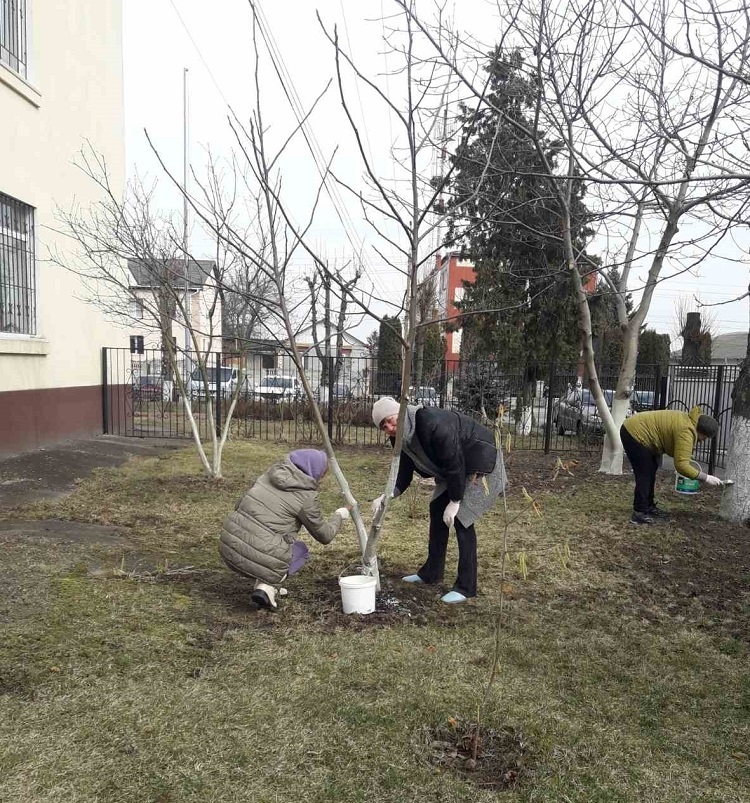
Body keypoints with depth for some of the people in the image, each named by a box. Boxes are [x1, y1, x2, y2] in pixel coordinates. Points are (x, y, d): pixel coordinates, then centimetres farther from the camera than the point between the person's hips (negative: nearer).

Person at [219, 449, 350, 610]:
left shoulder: (272, 472, 9)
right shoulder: (307, 497, -7)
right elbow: (324, 535, 7)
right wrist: (338, 517, 25)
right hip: (259, 559, -6)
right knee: (301, 550, 22)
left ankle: (270, 585, 21)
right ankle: (266, 587, 0)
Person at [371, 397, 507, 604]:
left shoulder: (433, 424, -33)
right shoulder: (405, 439, -5)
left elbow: (455, 464, -29)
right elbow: (403, 476, -1)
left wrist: (455, 502, -23)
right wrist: (385, 497, -17)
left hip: (480, 464, -9)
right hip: (452, 470, 10)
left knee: (461, 517, -14)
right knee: (437, 509, 11)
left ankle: (466, 587, -5)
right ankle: (431, 572, 25)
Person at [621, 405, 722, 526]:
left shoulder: (688, 421, 7)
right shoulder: (686, 431, -22)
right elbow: (681, 465, -24)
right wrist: (706, 478, -18)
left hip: (635, 429, 11)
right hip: (635, 434, -11)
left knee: (650, 472, 16)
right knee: (645, 475, -7)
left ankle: (649, 507, 25)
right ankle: (639, 514, -4)